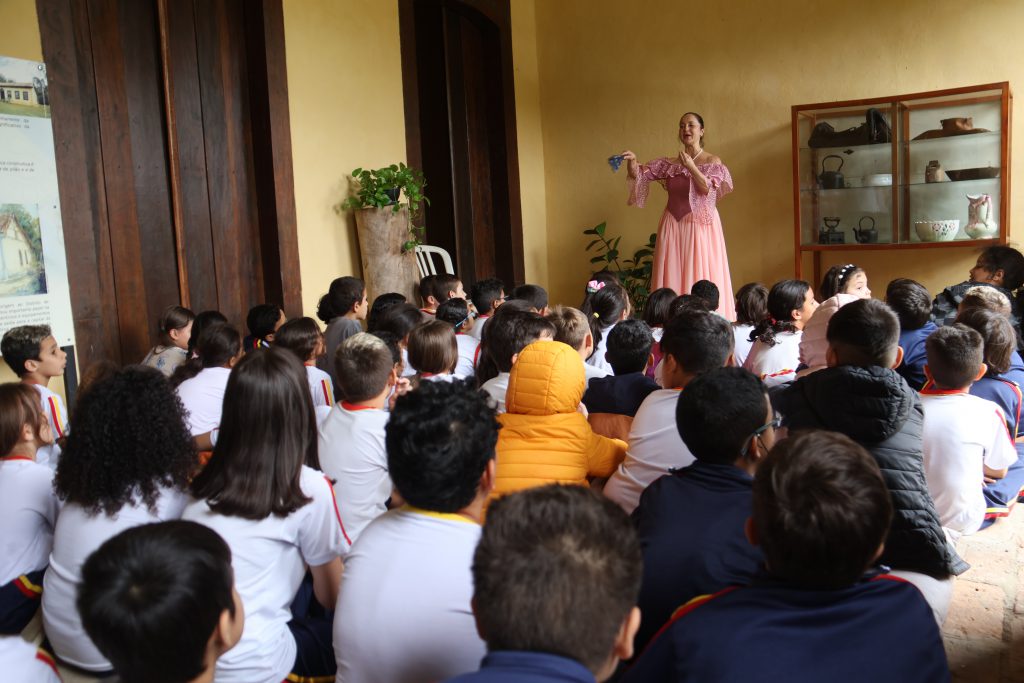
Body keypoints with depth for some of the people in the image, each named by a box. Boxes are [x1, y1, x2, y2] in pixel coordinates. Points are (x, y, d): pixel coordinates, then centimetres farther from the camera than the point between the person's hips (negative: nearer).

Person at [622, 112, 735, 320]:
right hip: (673, 227, 3)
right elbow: (639, 174, 1)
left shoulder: (712, 161, 3)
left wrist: (691, 167, -19)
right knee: (672, 278, 0)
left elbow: (709, 189, -11)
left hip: (700, 226, -3)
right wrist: (632, 161, -20)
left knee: (701, 278, -6)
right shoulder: (668, 163, 10)